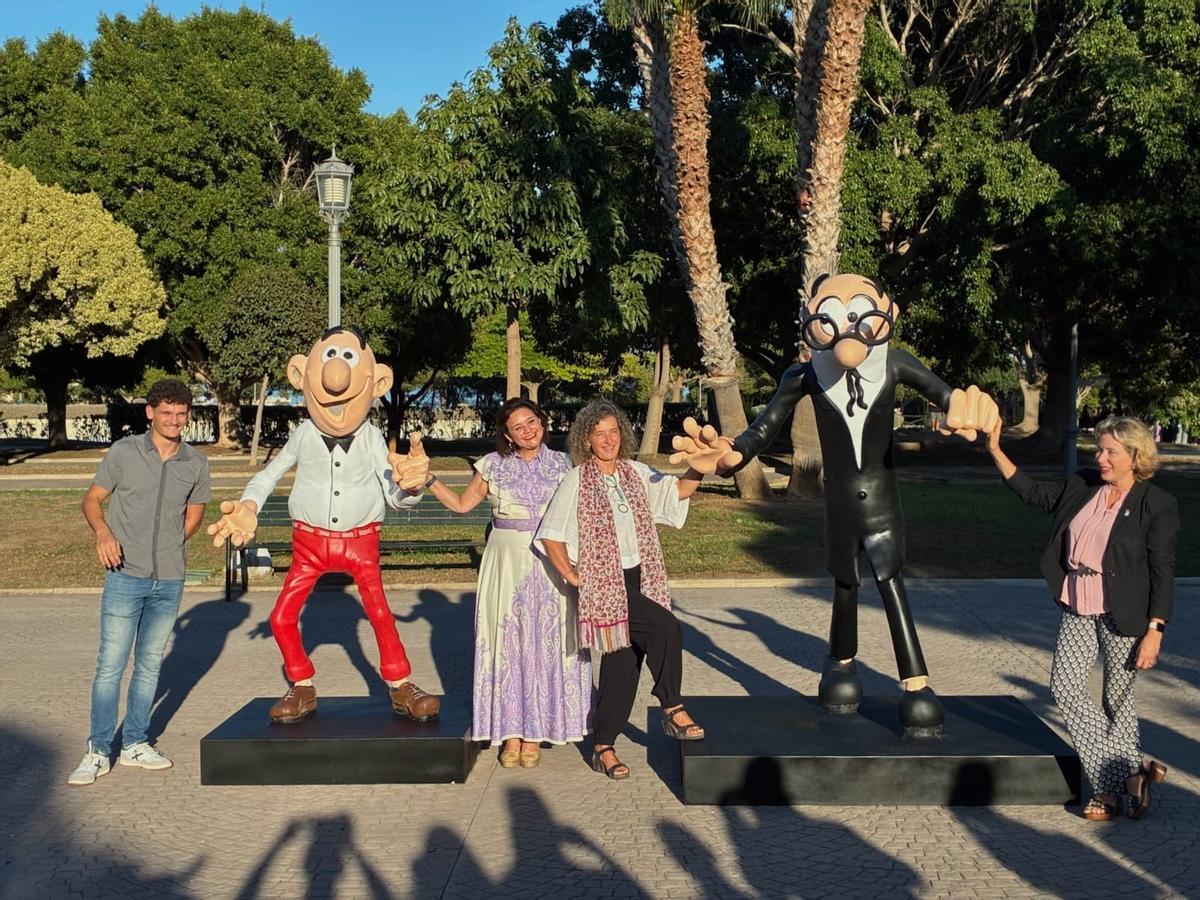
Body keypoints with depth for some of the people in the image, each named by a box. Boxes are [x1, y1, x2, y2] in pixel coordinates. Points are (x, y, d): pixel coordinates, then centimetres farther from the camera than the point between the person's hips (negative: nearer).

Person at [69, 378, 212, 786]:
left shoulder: (196, 463, 4)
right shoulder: (124, 452, -4)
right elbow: (92, 499, 2)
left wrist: (168, 547, 5)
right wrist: (103, 532, -17)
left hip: (170, 580, 3)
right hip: (125, 576, -3)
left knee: (150, 665, 12)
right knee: (110, 665, -2)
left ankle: (135, 744, 24)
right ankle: (98, 751, 9)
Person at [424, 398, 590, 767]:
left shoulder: (562, 464, 5)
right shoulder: (493, 466, 3)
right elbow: (461, 503, 10)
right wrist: (428, 478, 3)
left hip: (551, 565, 0)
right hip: (507, 563, 0)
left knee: (547, 642, 1)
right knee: (507, 641, 1)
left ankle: (534, 734, 11)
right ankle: (510, 732, 11)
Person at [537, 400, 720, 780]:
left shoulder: (636, 474, 9)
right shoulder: (576, 482, -5)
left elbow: (679, 491, 1)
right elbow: (550, 537, -4)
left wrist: (697, 467, -17)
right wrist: (572, 577, -10)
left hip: (638, 579, 6)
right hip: (604, 583, -6)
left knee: (623, 661, 7)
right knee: (665, 627, -22)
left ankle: (603, 747, 17)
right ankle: (672, 709, -6)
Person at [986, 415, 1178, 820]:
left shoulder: (1157, 505, -9)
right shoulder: (1081, 486, 5)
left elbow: (1163, 571, -10)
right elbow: (1033, 492, 16)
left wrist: (1154, 631, -14)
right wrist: (995, 451, 8)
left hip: (1122, 614, -5)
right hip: (1077, 609, 5)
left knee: (1117, 699, 5)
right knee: (1065, 688, -4)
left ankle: (1110, 786, 19)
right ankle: (1132, 770, 4)